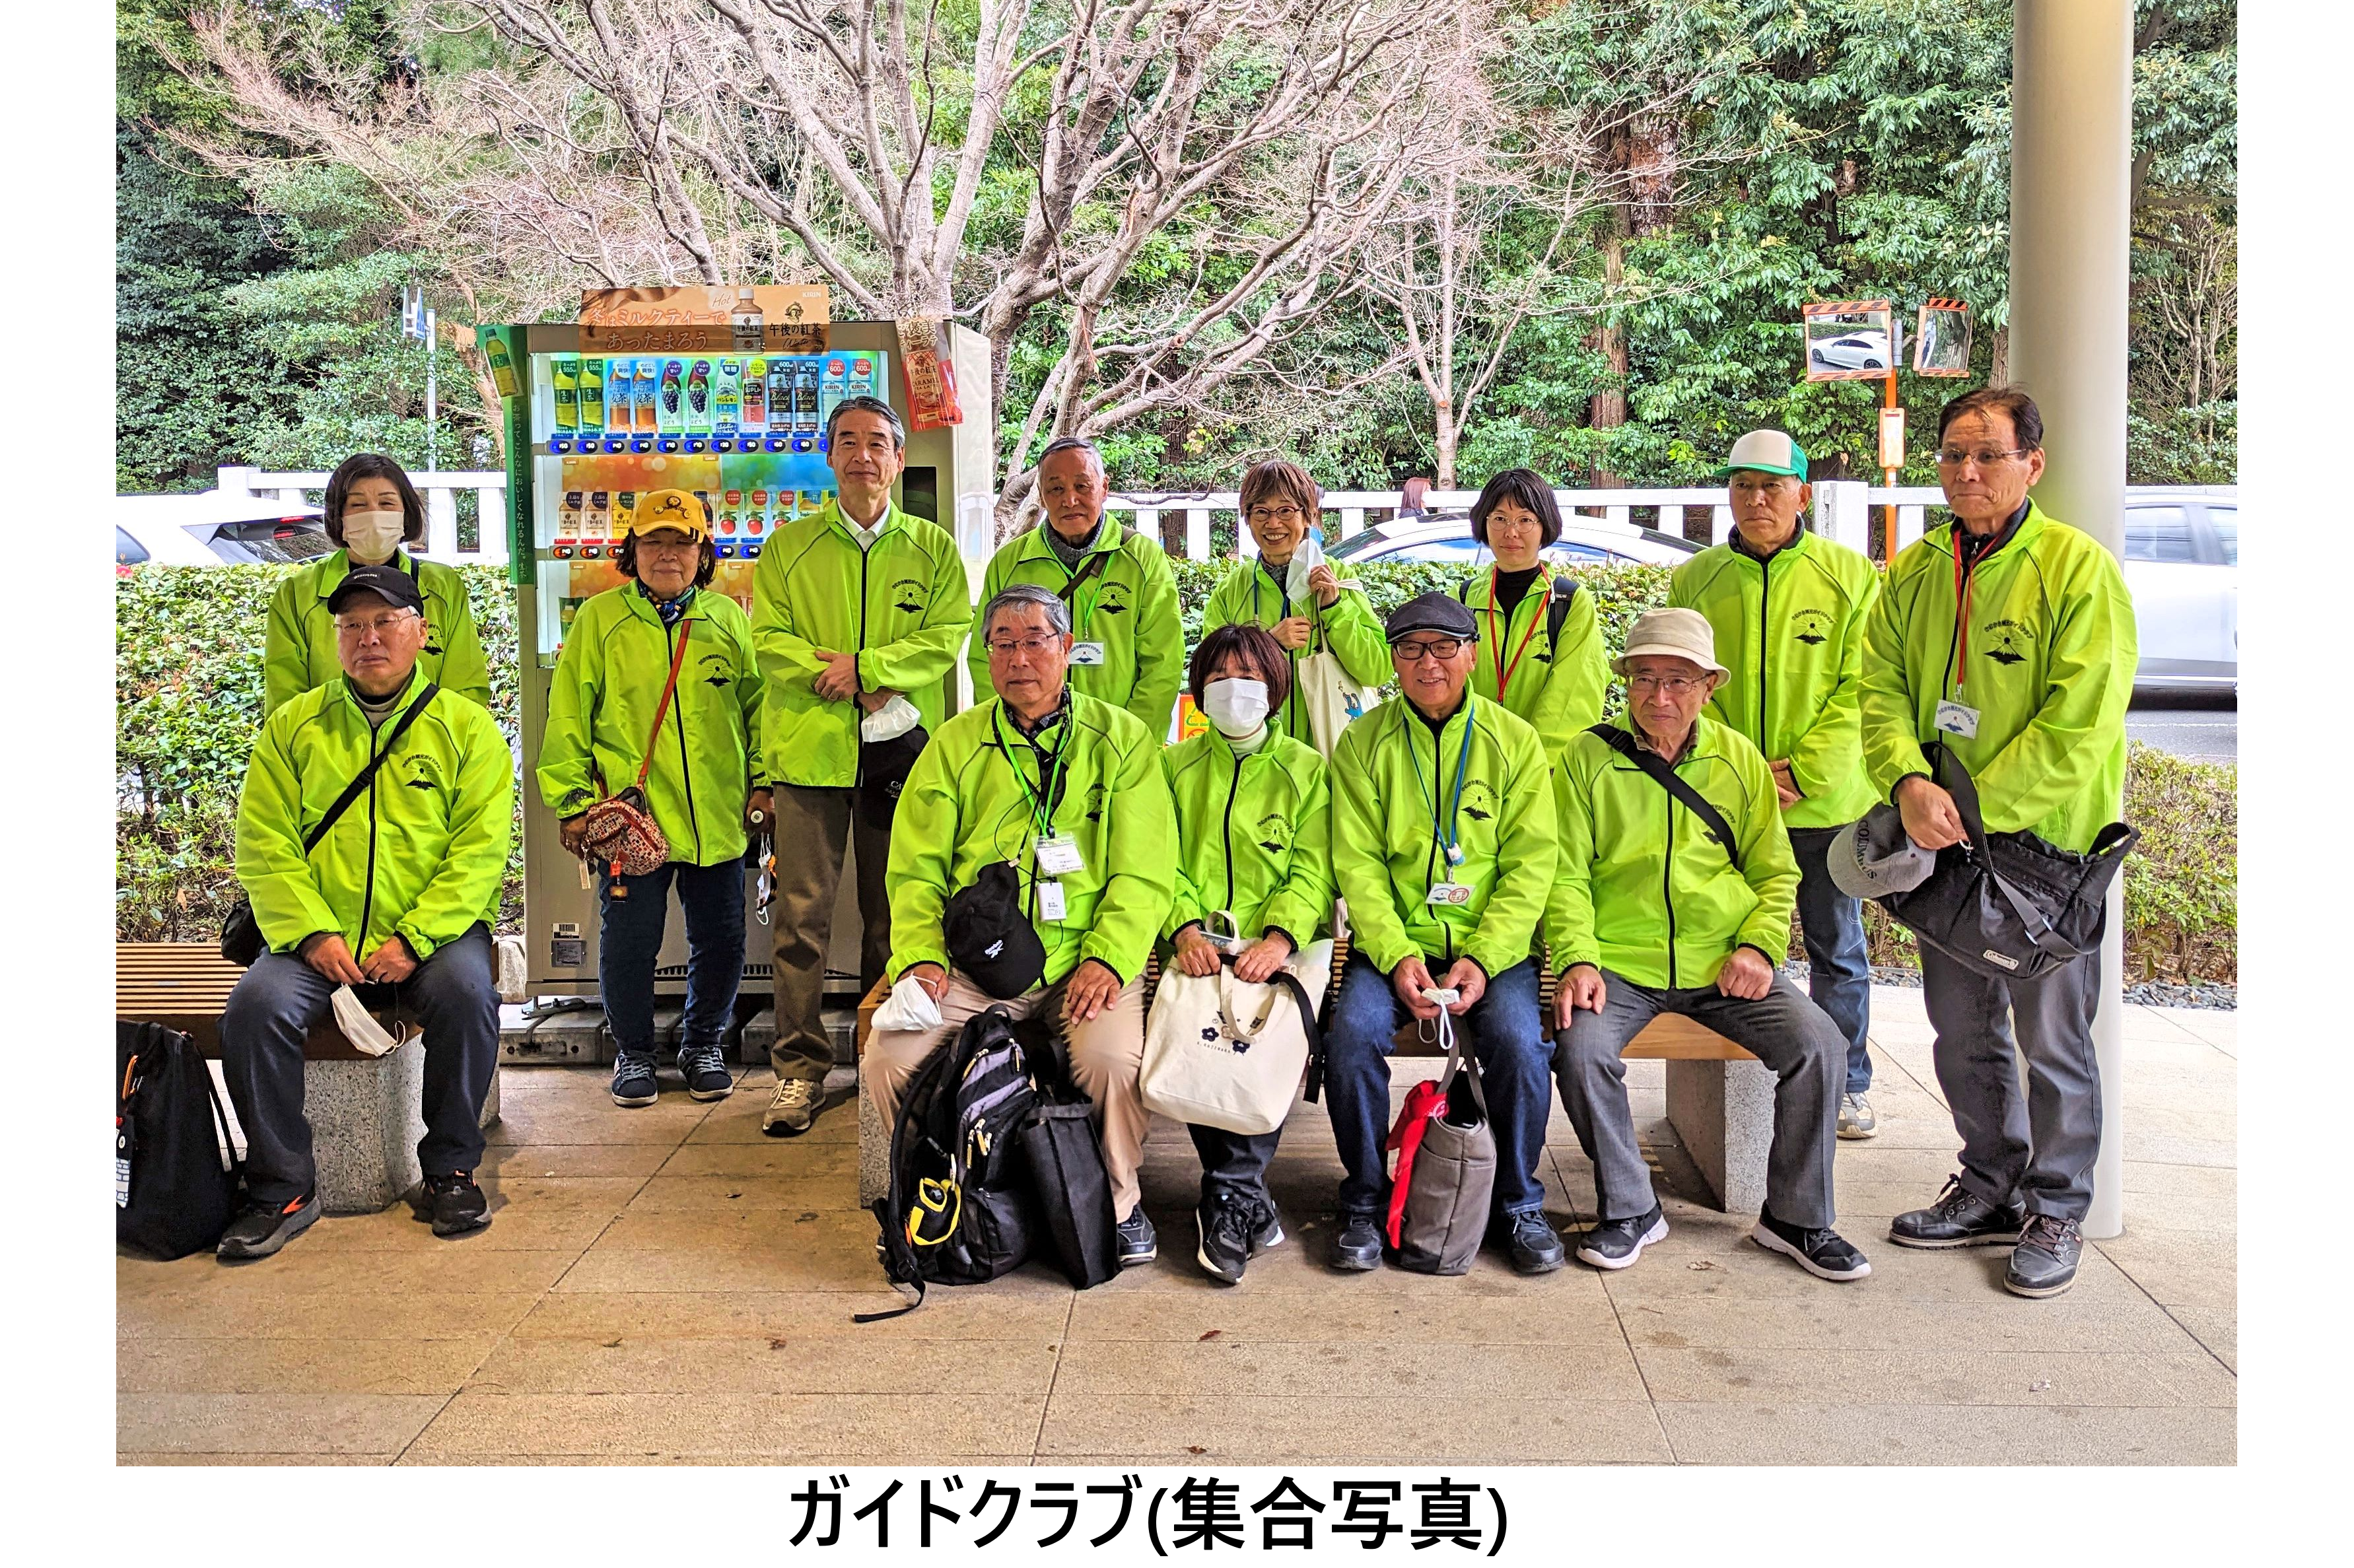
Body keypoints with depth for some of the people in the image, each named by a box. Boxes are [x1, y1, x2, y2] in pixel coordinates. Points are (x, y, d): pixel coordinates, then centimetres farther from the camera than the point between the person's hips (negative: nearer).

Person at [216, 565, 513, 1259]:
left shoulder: (467, 726, 4)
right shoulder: (292, 726, 10)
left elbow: (479, 851, -5)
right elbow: (264, 845, 3)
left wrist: (415, 939, -17)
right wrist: (312, 933, -13)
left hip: (434, 934, -1)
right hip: (317, 942, 2)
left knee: (466, 990, -31)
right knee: (255, 1003, -25)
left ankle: (449, 1172, -12)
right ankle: (283, 1188, -8)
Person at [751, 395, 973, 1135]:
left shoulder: (933, 547, 9)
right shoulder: (789, 546, 9)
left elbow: (948, 637, -2)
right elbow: (768, 641, 0)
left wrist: (864, 665, -14)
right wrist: (853, 685, -13)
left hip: (901, 751, 1)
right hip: (809, 750, 0)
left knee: (893, 915, 7)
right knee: (802, 914, -3)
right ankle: (801, 1068, 4)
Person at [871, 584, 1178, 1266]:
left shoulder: (1121, 738, 7)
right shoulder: (955, 745, 14)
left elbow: (1144, 871, -1)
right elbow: (916, 868, 11)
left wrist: (1106, 958, -15)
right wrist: (922, 955, -7)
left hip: (1086, 959, -2)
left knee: (1112, 1056, -30)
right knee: (887, 1059, -20)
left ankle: (1120, 1202, -1)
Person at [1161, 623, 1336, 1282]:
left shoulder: (1306, 770, 12)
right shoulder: (1173, 766, 17)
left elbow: (1313, 871, 2)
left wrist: (1280, 938, -17)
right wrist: (1183, 927, -11)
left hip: (1286, 945, -1)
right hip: (1198, 944, 1)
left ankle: (1227, 1196, -17)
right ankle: (1250, 1195, -16)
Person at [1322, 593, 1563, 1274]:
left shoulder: (1514, 740, 4)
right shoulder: (1362, 743, 4)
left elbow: (1529, 867, -1)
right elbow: (1358, 865, -1)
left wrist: (1483, 960, -15)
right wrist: (1397, 957, -16)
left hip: (1492, 944, 0)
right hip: (1394, 943, 0)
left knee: (1517, 1038, -26)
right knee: (1352, 1032, -25)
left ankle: (1520, 1204, -1)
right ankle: (1364, 1203, -3)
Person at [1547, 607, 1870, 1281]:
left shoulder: (1738, 757, 9)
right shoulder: (1587, 758, 1)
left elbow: (1775, 871, 13)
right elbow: (1567, 875, 0)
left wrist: (1758, 946, -5)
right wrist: (1577, 960, -15)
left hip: (1724, 963, 2)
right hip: (1619, 963, -2)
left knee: (1817, 1046, -18)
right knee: (1580, 1050, -28)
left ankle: (1796, 1217, 4)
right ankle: (1630, 1210, -4)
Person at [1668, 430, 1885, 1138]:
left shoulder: (1852, 576, -1)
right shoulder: (1694, 581, 4)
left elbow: (1858, 689, -5)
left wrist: (1802, 775, -14)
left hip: (1827, 803, -1)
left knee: (1836, 948, 10)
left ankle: (1847, 1084, 24)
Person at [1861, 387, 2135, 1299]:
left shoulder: (2079, 568, -12)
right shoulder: (1914, 571, 6)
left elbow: (2079, 726, -18)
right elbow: (1882, 689, 2)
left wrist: (1978, 811, -20)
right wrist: (1909, 782, -17)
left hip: (2049, 841, -5)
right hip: (1945, 843, 6)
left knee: (2053, 1033, 4)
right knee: (1961, 1026, 15)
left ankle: (2057, 1213, 21)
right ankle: (1992, 1189, 33)